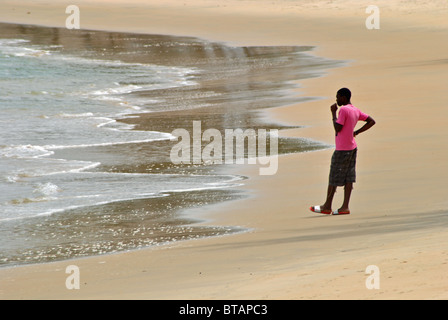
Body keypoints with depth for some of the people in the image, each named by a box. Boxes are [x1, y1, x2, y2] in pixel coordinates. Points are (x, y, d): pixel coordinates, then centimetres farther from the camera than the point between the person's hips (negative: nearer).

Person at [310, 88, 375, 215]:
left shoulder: (343, 110, -16)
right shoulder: (356, 111, 9)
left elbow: (338, 128, -19)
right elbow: (371, 121, 13)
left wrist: (333, 113, -9)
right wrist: (356, 132, 11)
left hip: (342, 150, -8)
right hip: (352, 147, 8)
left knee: (334, 177, 0)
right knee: (348, 177, 4)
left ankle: (327, 206, 7)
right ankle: (345, 207, 2)